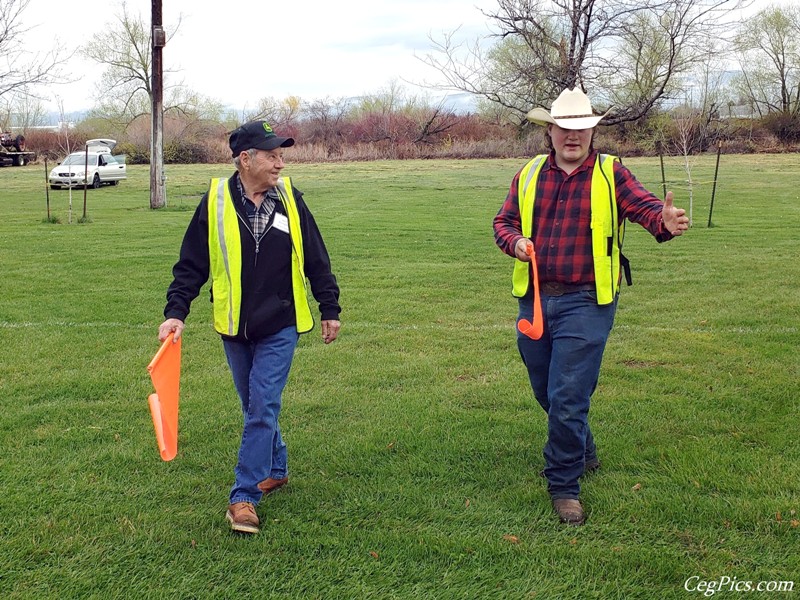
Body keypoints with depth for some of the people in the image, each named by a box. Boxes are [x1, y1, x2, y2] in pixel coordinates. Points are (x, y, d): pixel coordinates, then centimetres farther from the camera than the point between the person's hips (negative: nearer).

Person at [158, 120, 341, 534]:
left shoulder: (289, 198, -3)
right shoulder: (215, 202, -6)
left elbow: (316, 260, 5)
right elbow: (191, 264, -1)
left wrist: (330, 309, 9)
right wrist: (176, 312, -10)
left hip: (279, 328, -1)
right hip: (234, 328, 2)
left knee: (262, 409, -5)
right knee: (255, 408, 15)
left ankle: (244, 496, 1)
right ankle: (275, 469, 36)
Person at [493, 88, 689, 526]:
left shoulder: (610, 173, -1)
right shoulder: (529, 174, 10)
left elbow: (644, 206, -15)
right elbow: (504, 220, 14)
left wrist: (664, 222, -38)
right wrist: (515, 242, -9)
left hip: (585, 302, -4)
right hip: (533, 300, 5)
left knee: (568, 398, -8)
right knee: (547, 393, 19)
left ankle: (564, 485, 10)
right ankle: (581, 452, 46)